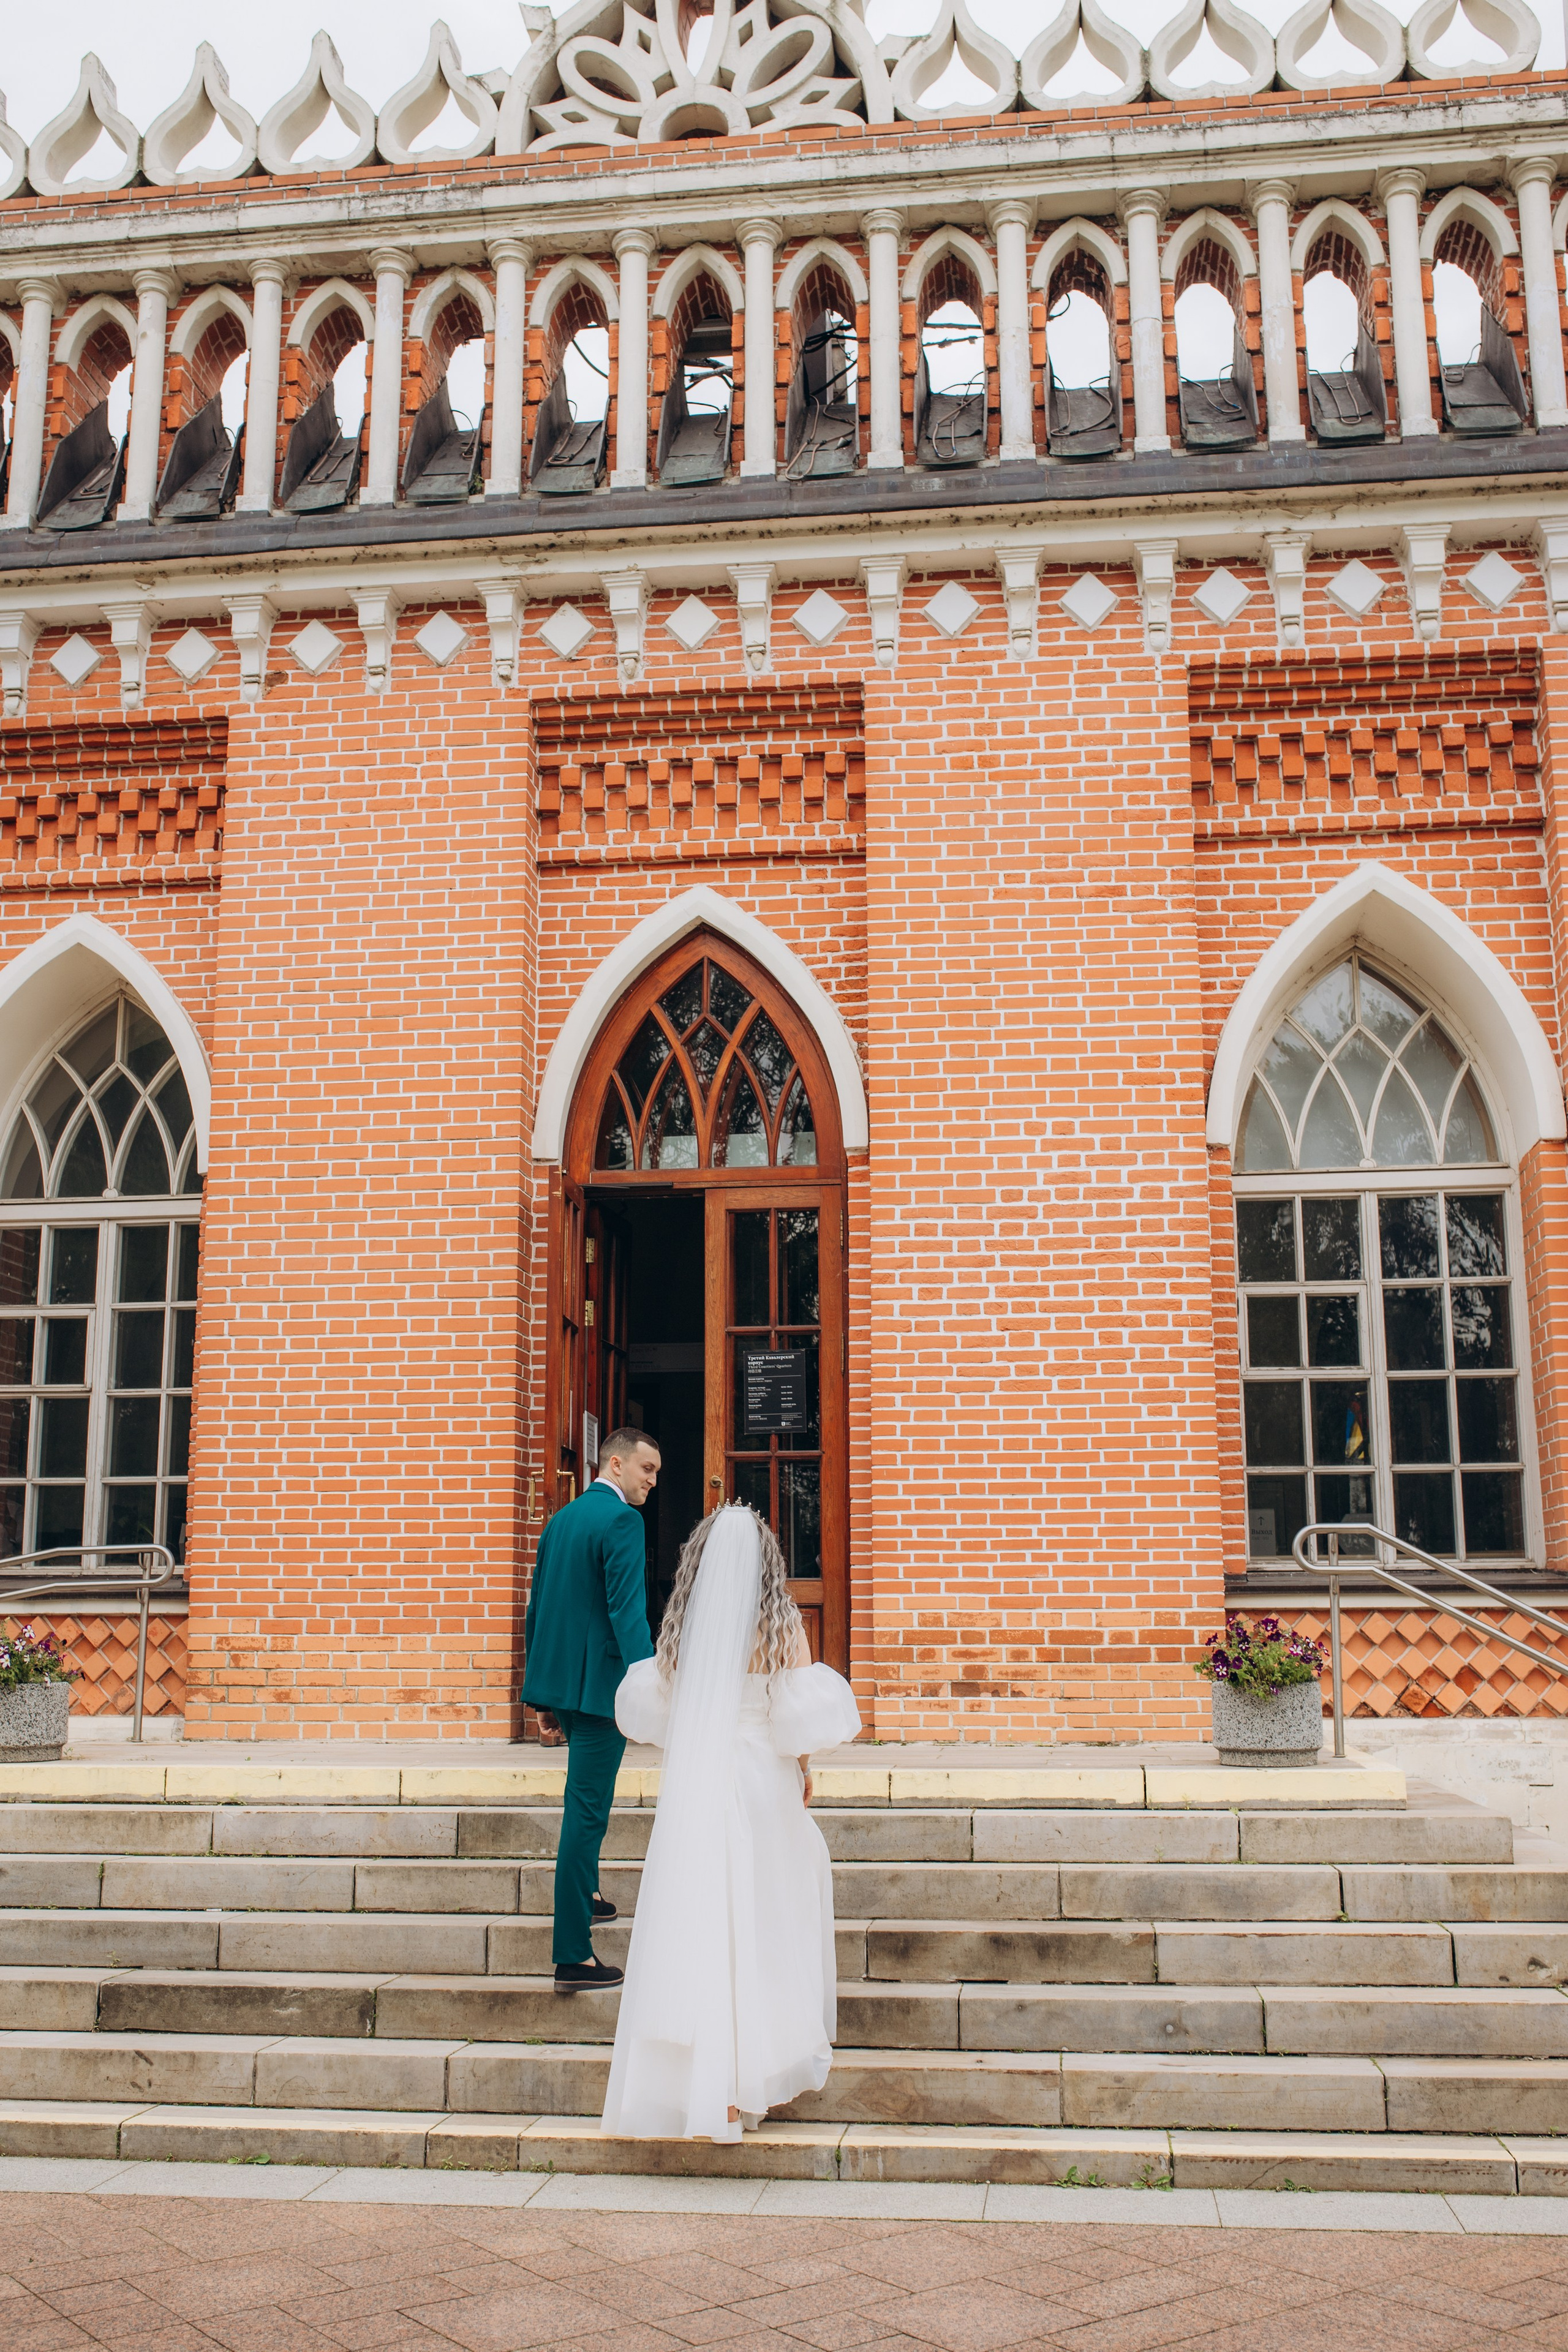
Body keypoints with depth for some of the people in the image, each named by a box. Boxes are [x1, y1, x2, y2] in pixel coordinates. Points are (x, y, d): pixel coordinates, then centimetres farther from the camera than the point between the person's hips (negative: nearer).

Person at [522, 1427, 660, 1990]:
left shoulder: (561, 1519, 13)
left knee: (586, 1799, 29)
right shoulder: (622, 1520, -13)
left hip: (559, 1680, 9)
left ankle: (585, 1894, 46)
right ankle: (573, 1956, -1)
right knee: (587, 1811, -5)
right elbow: (627, 1612, -23)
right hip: (599, 1684, -9)